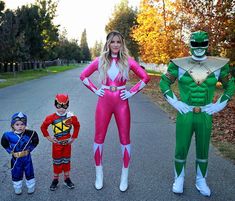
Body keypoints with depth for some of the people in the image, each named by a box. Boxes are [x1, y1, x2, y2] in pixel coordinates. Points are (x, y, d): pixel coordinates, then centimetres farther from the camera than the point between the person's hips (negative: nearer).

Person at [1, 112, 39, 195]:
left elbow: (35, 141, -1)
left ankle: (31, 187, 37)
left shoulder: (30, 133, -18)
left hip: (27, 157, 0)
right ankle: (17, 188, 40)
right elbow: (4, 144, 1)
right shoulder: (8, 135, -19)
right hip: (15, 158, 0)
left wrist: (30, 149, -5)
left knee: (29, 173, 16)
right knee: (16, 174, 17)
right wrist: (10, 151, -4)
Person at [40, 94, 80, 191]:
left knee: (66, 160, 15)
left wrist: (73, 137, 1)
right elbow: (43, 127, -1)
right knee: (57, 161, 11)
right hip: (57, 143, -1)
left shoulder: (71, 117, -13)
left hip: (67, 142, 1)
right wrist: (49, 137, -4)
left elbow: (77, 126, 4)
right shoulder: (51, 117, -15)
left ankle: (67, 178, 28)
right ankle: (55, 179, 25)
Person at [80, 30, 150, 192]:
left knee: (125, 139, 4)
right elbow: (83, 76, 11)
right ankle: (99, 176, 24)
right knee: (99, 138, 6)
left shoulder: (128, 61, 0)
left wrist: (132, 92, -4)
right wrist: (95, 90, 1)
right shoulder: (100, 61, 3)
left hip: (121, 103, -1)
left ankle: (124, 177, 21)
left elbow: (145, 78, 2)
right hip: (104, 102, 1)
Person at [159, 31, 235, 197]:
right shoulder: (179, 64, -4)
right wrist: (174, 102, -5)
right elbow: (164, 82, 4)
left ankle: (201, 180, 35)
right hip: (185, 115, -1)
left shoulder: (218, 65, 0)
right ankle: (179, 178, 30)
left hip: (205, 116, 2)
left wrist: (220, 104, 0)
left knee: (203, 151, 15)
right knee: (181, 150, 8)